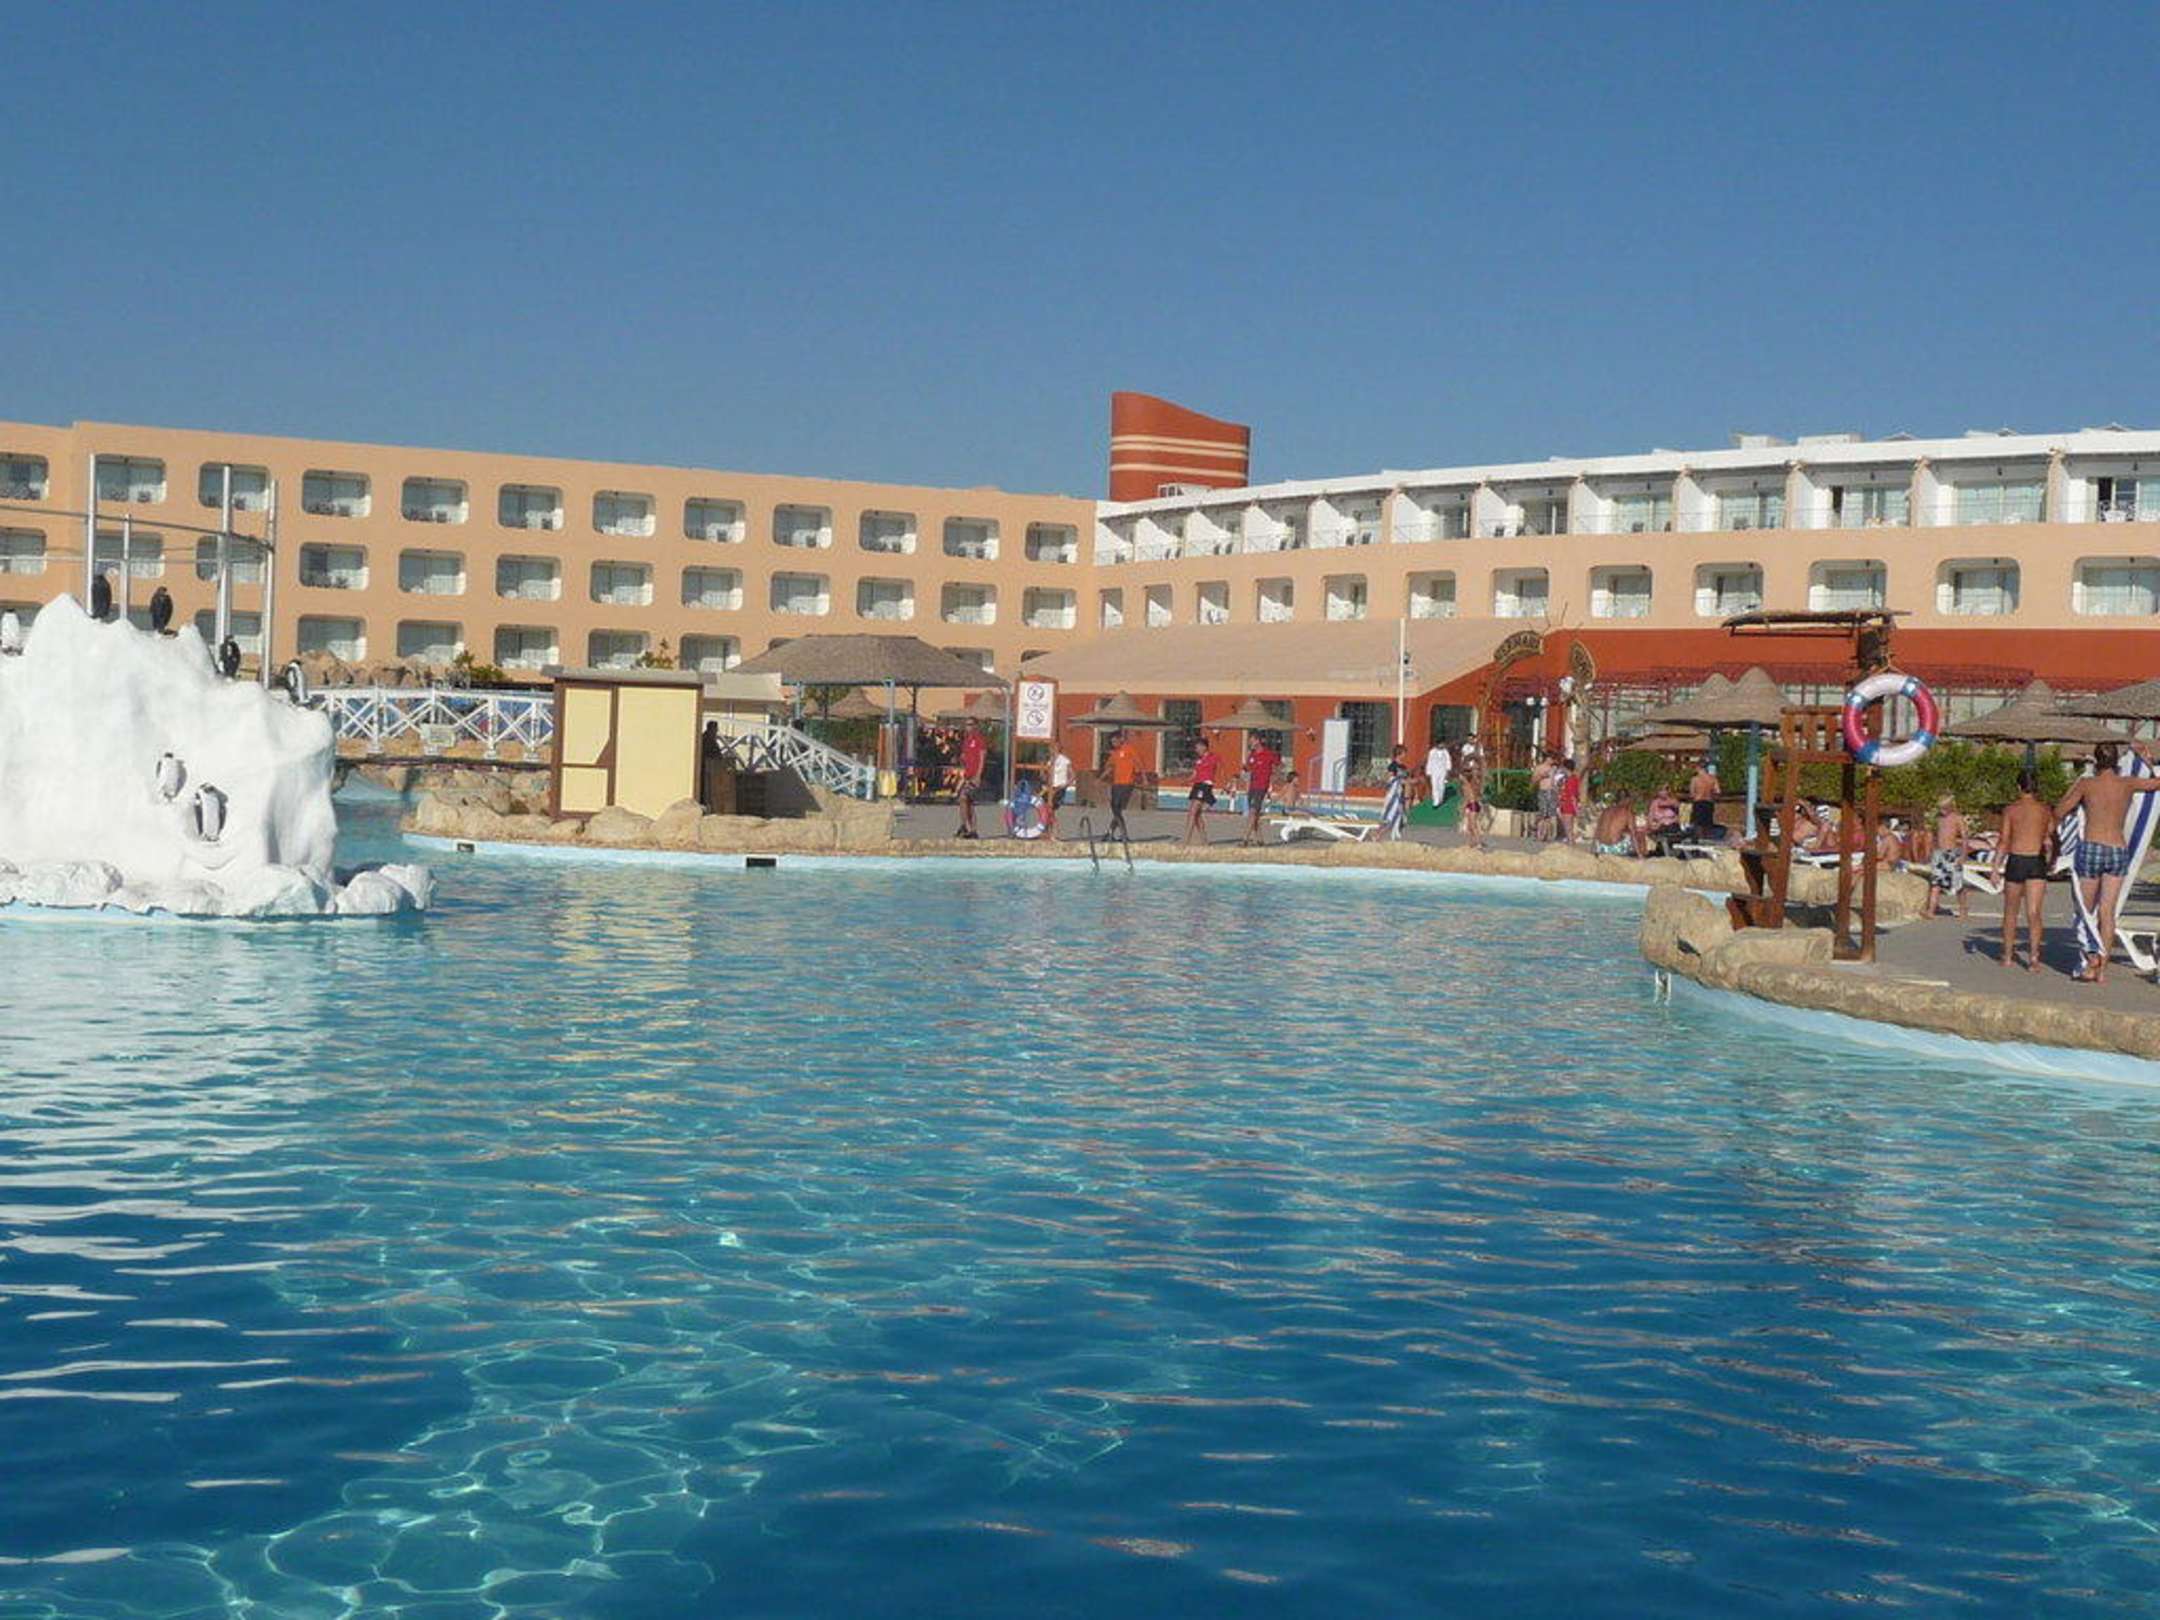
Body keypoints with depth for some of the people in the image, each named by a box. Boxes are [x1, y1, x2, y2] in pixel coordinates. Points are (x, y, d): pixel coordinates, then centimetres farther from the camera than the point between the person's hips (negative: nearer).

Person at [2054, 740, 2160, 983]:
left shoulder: (2086, 784, -3)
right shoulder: (2128, 784, 5)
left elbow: (2058, 814, 4)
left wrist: (2073, 788, 18)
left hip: (2091, 848, -3)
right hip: (2119, 851, 3)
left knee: (2086, 911, 9)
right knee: (2107, 912, 5)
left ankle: (2090, 965, -4)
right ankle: (2102, 969, 5)